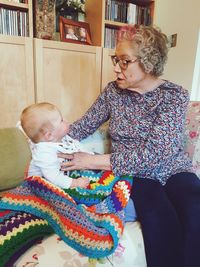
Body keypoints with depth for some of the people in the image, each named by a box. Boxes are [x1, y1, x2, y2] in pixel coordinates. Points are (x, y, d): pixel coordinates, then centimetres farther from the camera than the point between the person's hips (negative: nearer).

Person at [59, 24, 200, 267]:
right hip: (135, 174, 1)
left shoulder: (175, 95, -10)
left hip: (173, 169, 0)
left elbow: (154, 153, -20)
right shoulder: (113, 90, 3)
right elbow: (85, 124, 6)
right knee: (161, 221, -28)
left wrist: (93, 161, -23)